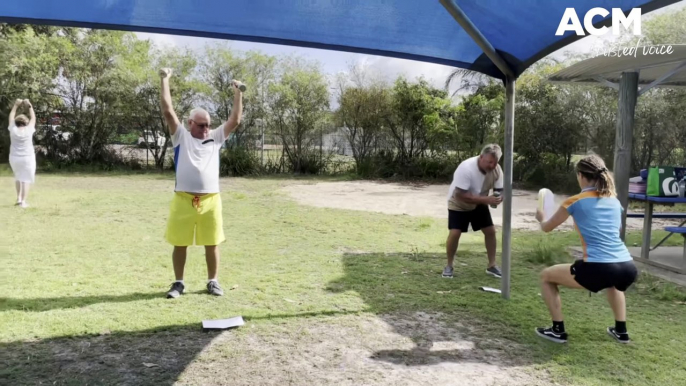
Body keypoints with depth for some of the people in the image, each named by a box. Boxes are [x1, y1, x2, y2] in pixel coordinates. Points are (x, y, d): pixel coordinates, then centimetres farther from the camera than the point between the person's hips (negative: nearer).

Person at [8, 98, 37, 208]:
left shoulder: (13, 129, -4)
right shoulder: (28, 130, -9)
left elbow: (11, 116, 11)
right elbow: (33, 118, 6)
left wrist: (16, 105, 18)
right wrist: (30, 106, 13)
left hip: (14, 158, 3)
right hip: (27, 158, -3)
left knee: (18, 177, 25)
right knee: (26, 179, 0)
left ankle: (18, 197, 21)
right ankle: (23, 201, -5)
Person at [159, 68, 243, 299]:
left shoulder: (216, 137, 12)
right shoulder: (181, 136, 5)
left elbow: (235, 120, 9)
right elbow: (168, 111, -2)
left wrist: (237, 94, 7)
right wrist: (165, 81, -2)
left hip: (210, 199, 2)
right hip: (184, 199, -2)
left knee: (212, 244, 8)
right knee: (180, 243, 7)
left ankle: (212, 282, 22)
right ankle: (178, 283, 21)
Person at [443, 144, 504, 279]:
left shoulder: (497, 170, -20)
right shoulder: (466, 168, -36)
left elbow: (499, 191, -10)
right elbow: (461, 195, -37)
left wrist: (497, 199, -35)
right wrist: (486, 199, -44)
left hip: (479, 204, 5)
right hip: (458, 204, -5)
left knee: (490, 230, -1)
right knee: (454, 233, -16)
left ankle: (492, 265, 16)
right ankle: (449, 266, 4)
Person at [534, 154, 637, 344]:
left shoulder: (575, 201, 2)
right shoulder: (614, 201, 15)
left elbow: (547, 227, 16)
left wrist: (540, 217, 38)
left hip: (597, 269, -6)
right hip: (628, 269, 6)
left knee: (546, 276, 17)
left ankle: (558, 330, 15)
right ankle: (621, 330, 39)